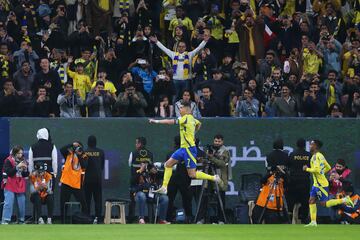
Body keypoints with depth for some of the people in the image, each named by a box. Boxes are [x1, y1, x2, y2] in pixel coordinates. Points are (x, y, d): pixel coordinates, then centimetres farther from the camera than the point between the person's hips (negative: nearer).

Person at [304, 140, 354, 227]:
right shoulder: (320, 156, 14)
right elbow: (328, 167, 22)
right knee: (311, 201, 6)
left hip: (320, 184, -10)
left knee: (324, 203, -6)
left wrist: (307, 169, -13)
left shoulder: (316, 156, -16)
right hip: (316, 183, 10)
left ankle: (344, 200, -1)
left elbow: (316, 169, -26)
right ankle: (313, 222, 5)